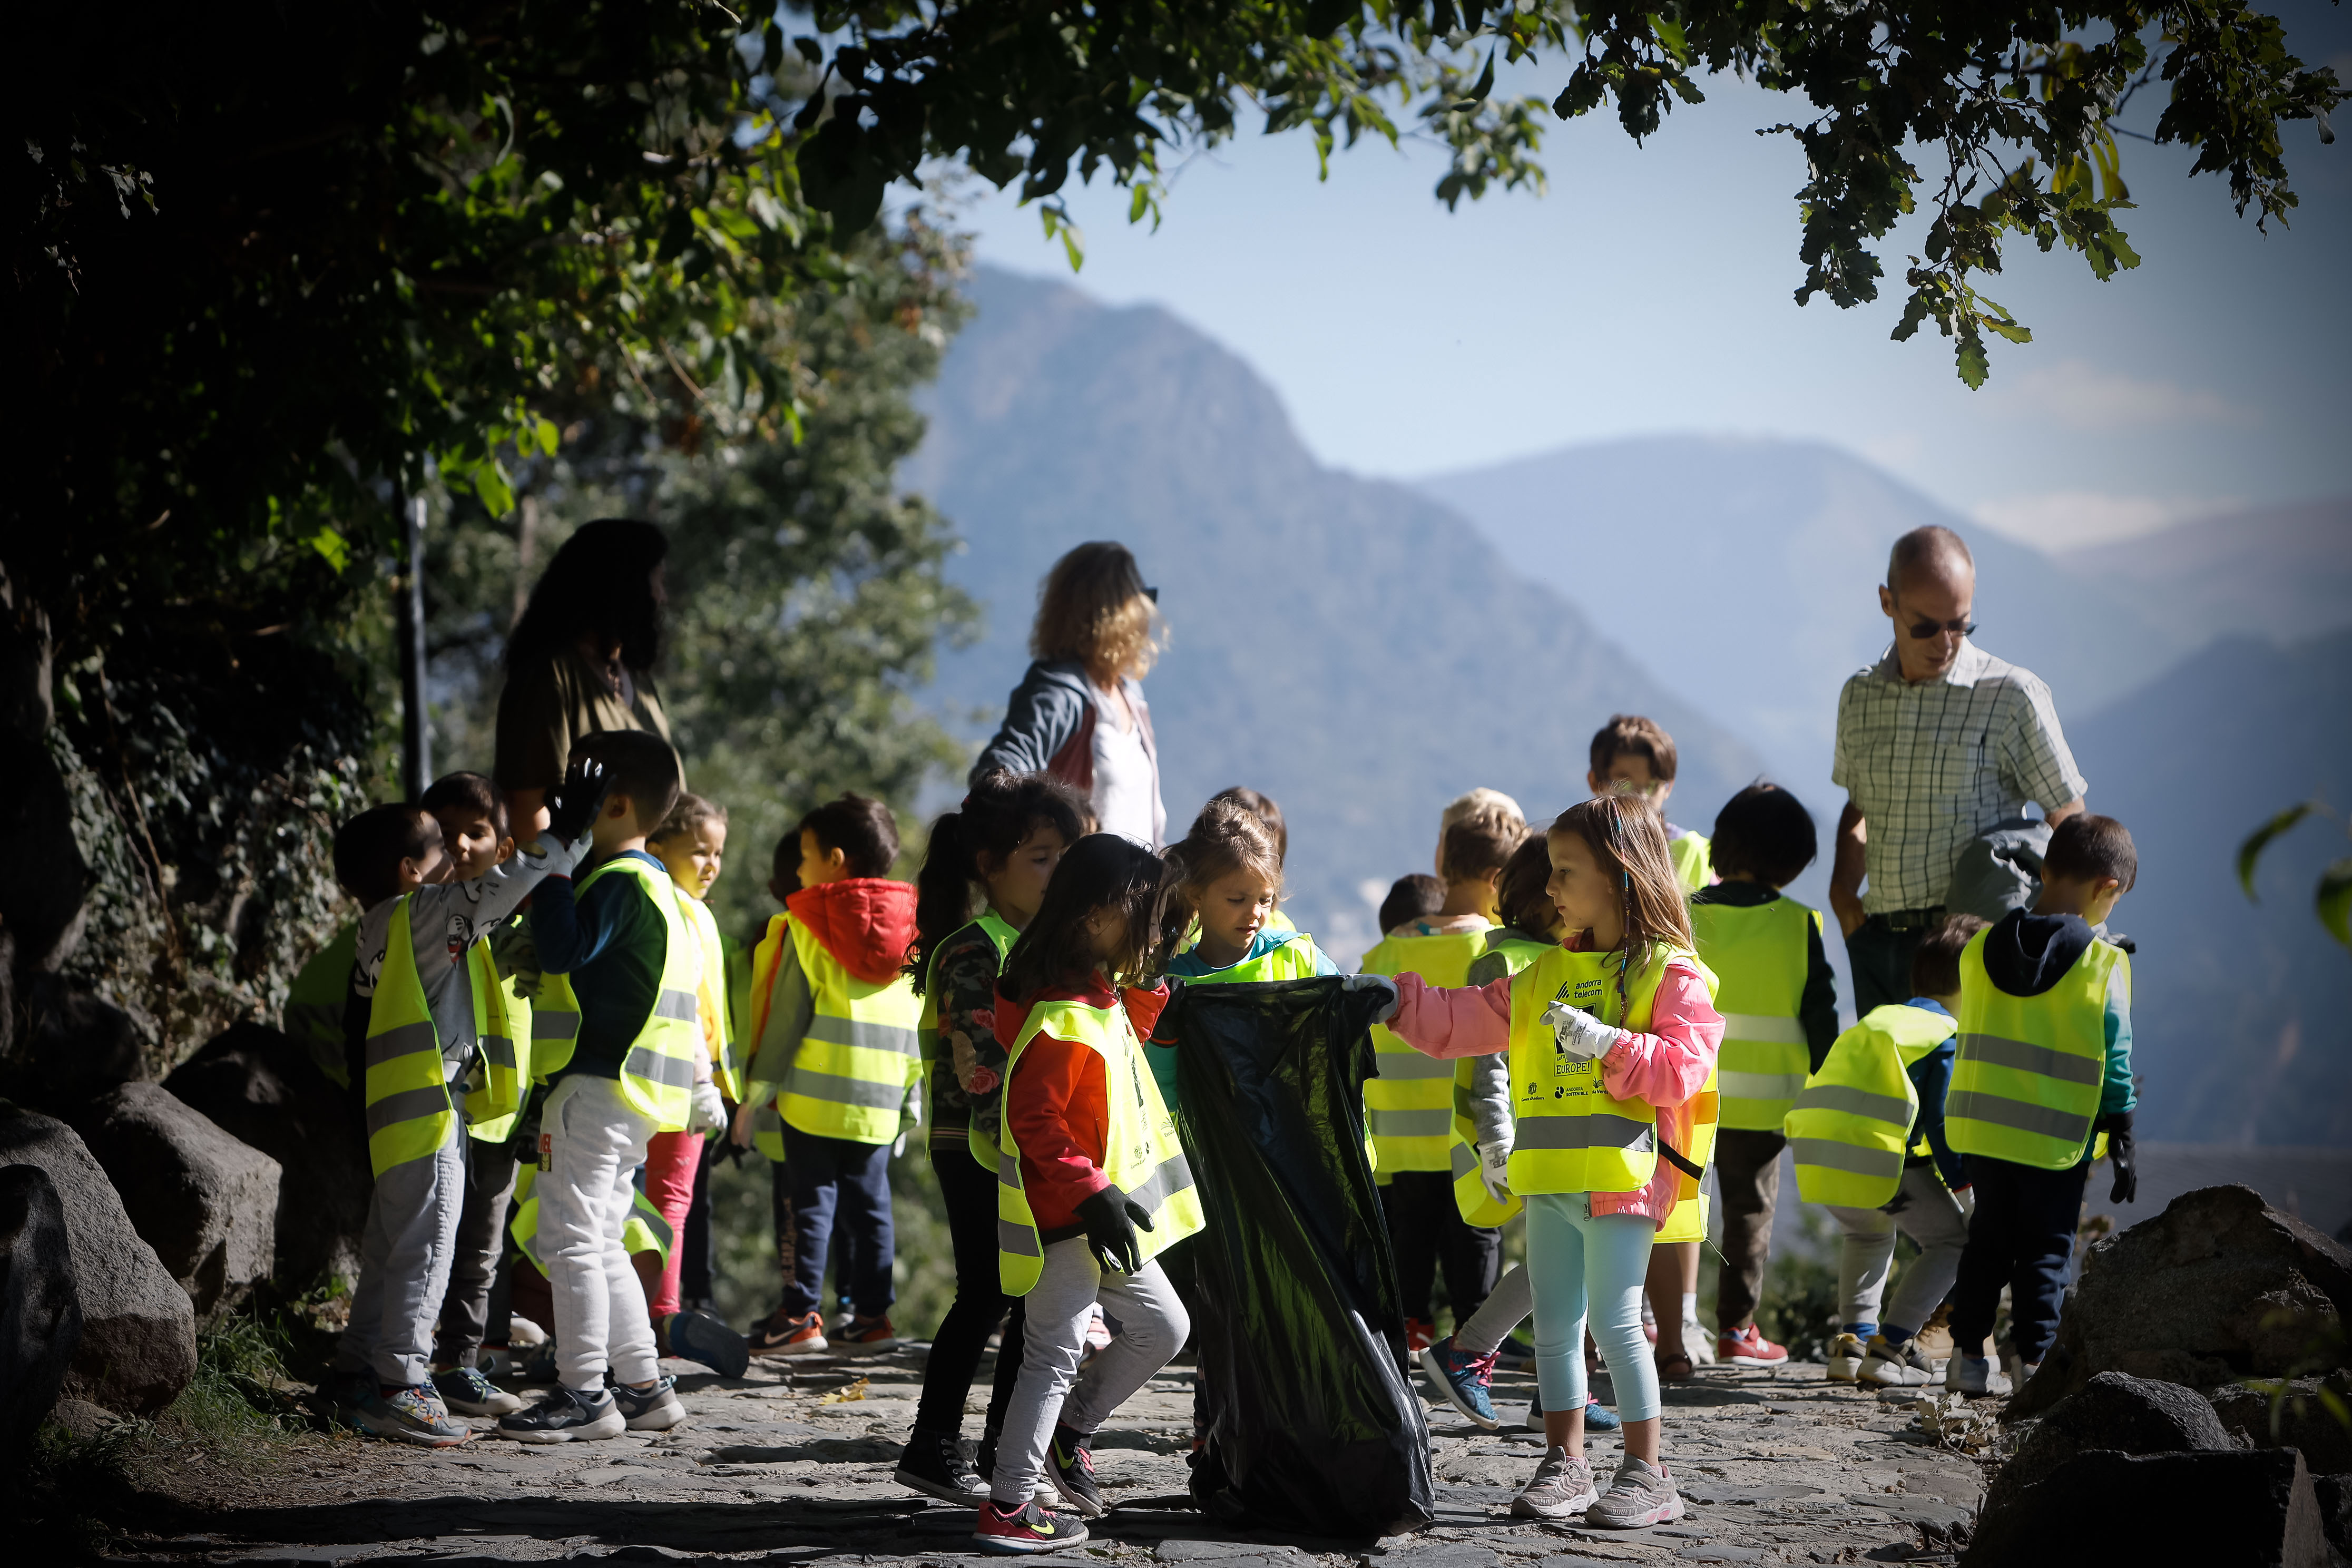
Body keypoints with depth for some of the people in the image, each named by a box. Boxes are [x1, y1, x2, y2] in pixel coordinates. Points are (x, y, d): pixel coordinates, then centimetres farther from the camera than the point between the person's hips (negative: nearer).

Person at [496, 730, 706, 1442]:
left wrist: (550, 869, -18)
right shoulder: (654, 884, 19)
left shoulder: (619, 881, -14)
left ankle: (584, 1394, -6)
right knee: (602, 1243, 15)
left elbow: (564, 948, -24)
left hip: (596, 1086, -10)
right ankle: (643, 1386, 17)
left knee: (571, 1237, -7)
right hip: (627, 1093, 10)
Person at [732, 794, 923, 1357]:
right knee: (869, 1200, 10)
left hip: (815, 1093, -4)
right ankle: (872, 1315, 11)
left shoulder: (806, 926, -6)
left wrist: (757, 1092, -4)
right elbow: (914, 1022, 11)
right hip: (881, 1096, 5)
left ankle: (800, 1315, -3)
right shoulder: (907, 929, 9)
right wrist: (912, 1096, 15)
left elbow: (787, 1015, -8)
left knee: (812, 1200, -1)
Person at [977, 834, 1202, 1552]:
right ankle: (1008, 1507, 3)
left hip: (1100, 1220, 10)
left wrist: (1147, 986, 14)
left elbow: (1122, 1044, 27)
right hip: (1065, 1223, -10)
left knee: (1162, 1328, 19)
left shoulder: (1102, 1000, 8)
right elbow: (1035, 1122, -26)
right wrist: (1094, 1193, -26)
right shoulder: (1063, 1022, -24)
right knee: (1055, 1355, -4)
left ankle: (1071, 1428, 31)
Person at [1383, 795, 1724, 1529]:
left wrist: (1606, 1044, -22)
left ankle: (1647, 1471, -1)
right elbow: (1460, 1022, 21)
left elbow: (1681, 1067, -14)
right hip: (1550, 1178, 7)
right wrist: (1397, 1000, 12)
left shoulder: (1670, 974, -4)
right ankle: (1565, 1465, 18)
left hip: (1623, 1175, -7)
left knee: (1615, 1322, -9)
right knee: (1554, 1326, 9)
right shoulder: (1545, 976, 16)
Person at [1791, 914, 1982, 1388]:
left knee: (1867, 1233, 35)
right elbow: (1941, 1121, -6)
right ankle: (1889, 1346, 0)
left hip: (1818, 1155, 7)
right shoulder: (1948, 1039, 4)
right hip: (1883, 1159, -7)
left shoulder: (1879, 1021, 28)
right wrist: (1963, 1179, 9)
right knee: (1952, 1239, 12)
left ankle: (1852, 1337, 20)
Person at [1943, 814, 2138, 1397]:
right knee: (2046, 1250, 6)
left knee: (1987, 1240, 16)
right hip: (2057, 1138, -4)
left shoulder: (1979, 949, 1)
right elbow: (2114, 1063, -7)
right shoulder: (2105, 965, -11)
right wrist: (2121, 1144, 1)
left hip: (1984, 1128, 4)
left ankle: (1967, 1355, 18)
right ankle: (2033, 1363, 2)